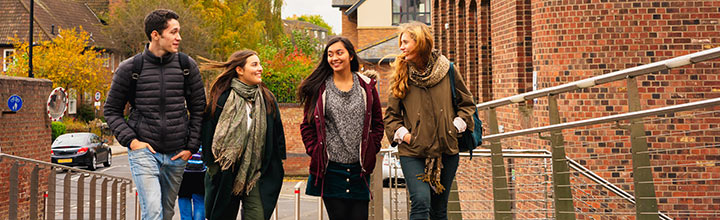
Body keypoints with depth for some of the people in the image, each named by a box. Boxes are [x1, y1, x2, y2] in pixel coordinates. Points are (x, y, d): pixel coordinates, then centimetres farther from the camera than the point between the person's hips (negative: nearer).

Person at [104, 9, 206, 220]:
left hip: (176, 155, 3)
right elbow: (111, 110, 6)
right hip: (144, 151, -3)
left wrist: (191, 146, 2)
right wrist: (130, 140, -7)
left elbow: (198, 109, 10)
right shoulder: (130, 68, -2)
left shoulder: (187, 66, 4)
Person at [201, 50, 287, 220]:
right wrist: (211, 166, -4)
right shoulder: (222, 99, -5)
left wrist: (276, 166, 8)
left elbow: (277, 135, 12)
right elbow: (209, 134, -2)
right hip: (225, 176, -2)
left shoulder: (267, 99, 6)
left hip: (257, 176, 2)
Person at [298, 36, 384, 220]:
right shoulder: (319, 88, 3)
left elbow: (378, 123, 12)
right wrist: (315, 152, -3)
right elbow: (307, 125, 7)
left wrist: (371, 150, 2)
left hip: (359, 167, 1)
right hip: (330, 167, -1)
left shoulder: (366, 86, 7)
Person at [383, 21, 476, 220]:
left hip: (446, 151, 1)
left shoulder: (447, 70, 2)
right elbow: (391, 114, 9)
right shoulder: (401, 75, 3)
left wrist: (455, 127, -1)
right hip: (412, 153, -1)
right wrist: (403, 134, -6)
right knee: (421, 202, -19)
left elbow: (467, 104, 12)